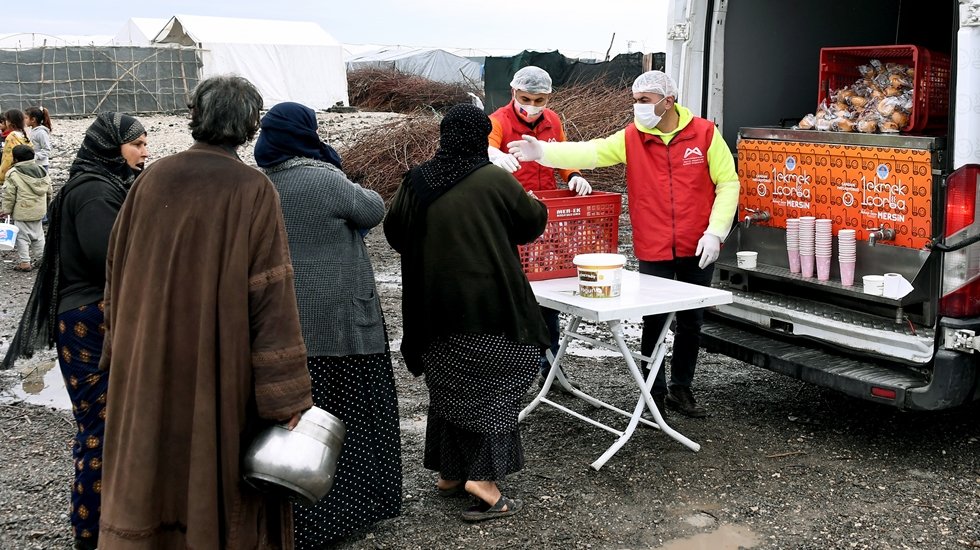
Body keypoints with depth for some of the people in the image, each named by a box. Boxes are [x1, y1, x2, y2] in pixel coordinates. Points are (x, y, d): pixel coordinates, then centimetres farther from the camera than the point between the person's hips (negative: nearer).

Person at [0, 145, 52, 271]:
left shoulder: (13, 174, -13)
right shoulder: (41, 171, 6)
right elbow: (49, 192, 13)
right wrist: (47, 206, 26)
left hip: (22, 212, -6)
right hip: (38, 211, 6)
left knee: (22, 236, 2)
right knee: (38, 235, 18)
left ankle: (24, 262, 2)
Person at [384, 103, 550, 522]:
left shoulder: (417, 181, -1)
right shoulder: (495, 180, -12)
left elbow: (394, 232, 11)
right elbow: (533, 224, 1)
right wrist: (533, 204, 23)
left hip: (435, 305, 5)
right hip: (488, 303, -4)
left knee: (448, 386, 17)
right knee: (491, 386, 6)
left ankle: (449, 473, 25)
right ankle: (481, 479, -1)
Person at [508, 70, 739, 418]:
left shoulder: (704, 133, -5)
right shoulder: (630, 138, -3)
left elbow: (728, 183, -2)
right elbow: (589, 153, -16)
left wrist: (714, 232, -10)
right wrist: (542, 152, -31)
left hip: (698, 250, 1)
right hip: (654, 252, 0)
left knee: (691, 323, 13)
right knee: (654, 322, 6)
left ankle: (681, 389, 30)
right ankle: (655, 393, 23)